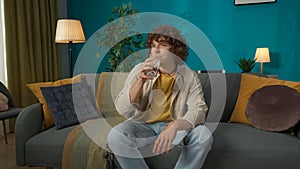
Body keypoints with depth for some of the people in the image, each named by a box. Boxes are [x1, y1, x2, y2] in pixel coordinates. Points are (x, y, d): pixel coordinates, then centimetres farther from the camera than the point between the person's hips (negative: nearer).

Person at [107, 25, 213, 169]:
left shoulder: (190, 77, -7)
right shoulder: (140, 70, -7)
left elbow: (198, 111, -18)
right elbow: (122, 110, -12)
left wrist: (175, 126, -37)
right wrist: (141, 81, -26)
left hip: (175, 126, 1)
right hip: (143, 124, 0)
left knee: (204, 135, -26)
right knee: (115, 136, -28)